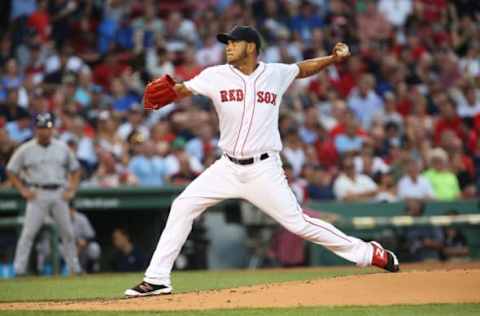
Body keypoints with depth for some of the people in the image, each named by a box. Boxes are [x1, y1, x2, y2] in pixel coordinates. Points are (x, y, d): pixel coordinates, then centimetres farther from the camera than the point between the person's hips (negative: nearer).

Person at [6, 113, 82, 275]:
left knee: (68, 232, 4)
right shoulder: (26, 149, 1)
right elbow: (11, 171, 6)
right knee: (29, 232, -10)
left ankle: (74, 268, 14)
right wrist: (23, 190, -3)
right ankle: (19, 269, -9)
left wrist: (71, 190, 5)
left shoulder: (62, 148, 9)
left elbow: (75, 169, 17)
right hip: (37, 195, -3)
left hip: (59, 194, 3)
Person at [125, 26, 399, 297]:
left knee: (298, 222, -7)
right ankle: (157, 279, -1)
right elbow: (181, 90, -9)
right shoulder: (217, 76, -2)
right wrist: (163, 93, -32)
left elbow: (303, 69, 17)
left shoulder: (276, 74, 0)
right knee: (183, 206, -7)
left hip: (264, 170, -2)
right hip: (228, 168, 2)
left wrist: (334, 59, 1)